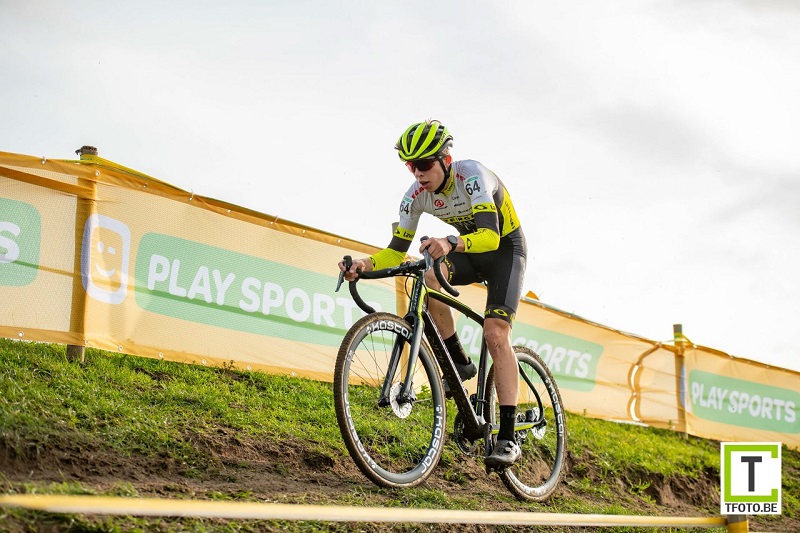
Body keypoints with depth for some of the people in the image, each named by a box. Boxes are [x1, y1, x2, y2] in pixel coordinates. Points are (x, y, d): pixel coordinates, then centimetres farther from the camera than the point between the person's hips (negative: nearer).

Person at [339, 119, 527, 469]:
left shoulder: (471, 175, -31)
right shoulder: (416, 195, -14)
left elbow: (489, 236, -44)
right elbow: (397, 250, -11)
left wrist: (451, 242, -63)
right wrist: (366, 263, -31)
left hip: (505, 247, -5)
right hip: (467, 253, 5)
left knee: (495, 334, -22)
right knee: (428, 279, -28)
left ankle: (508, 438, -21)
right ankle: (460, 364, -8)